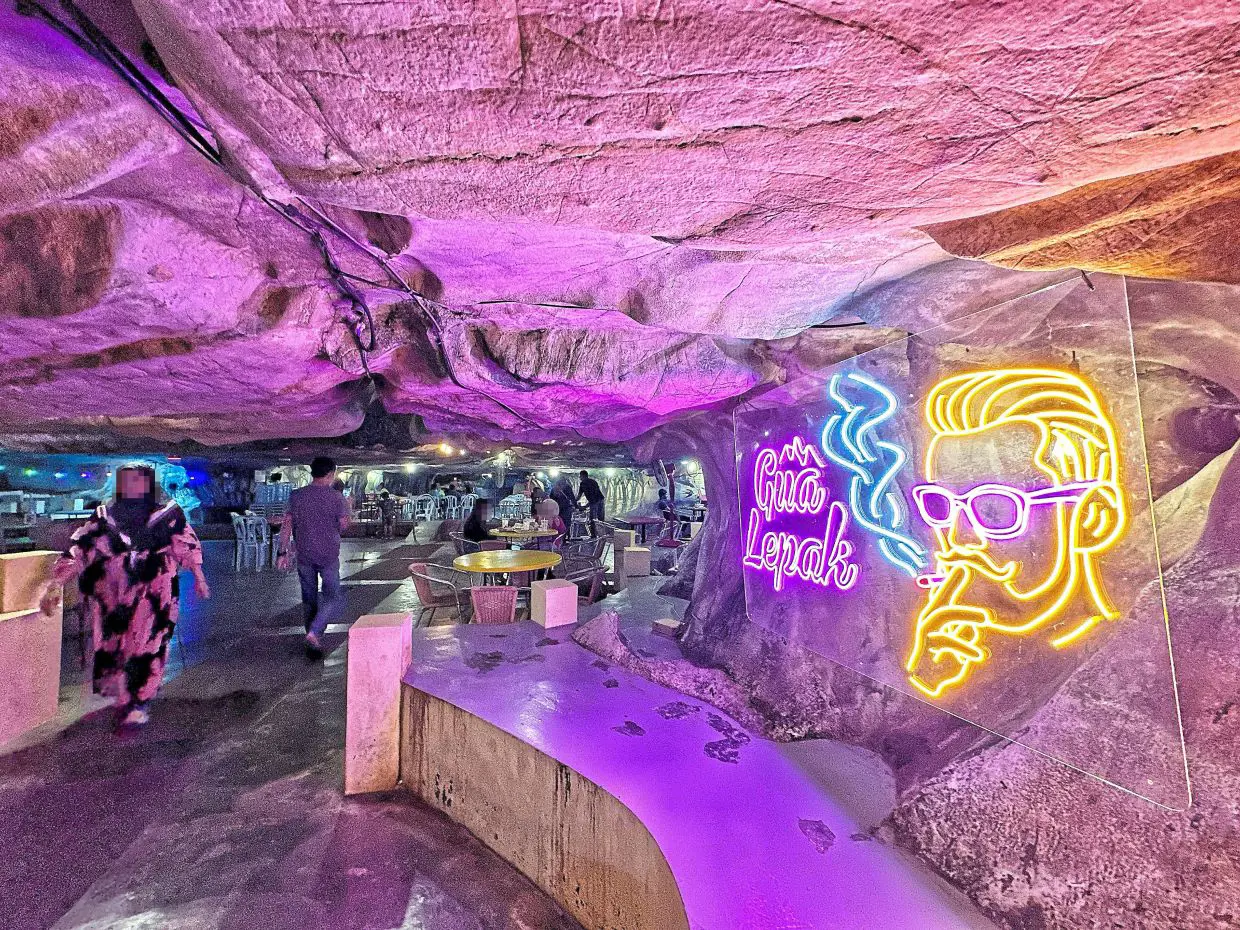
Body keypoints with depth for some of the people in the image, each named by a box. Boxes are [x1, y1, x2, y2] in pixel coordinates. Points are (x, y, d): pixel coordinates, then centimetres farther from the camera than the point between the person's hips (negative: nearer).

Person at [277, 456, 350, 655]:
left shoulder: (296, 496, 2)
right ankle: (314, 632, -12)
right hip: (328, 555, -4)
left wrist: (283, 552, 6)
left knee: (309, 599, 16)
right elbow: (344, 525, -5)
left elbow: (287, 525, 1)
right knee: (334, 598, 7)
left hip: (304, 555, 4)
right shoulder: (336, 497, -10)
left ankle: (313, 643, 24)